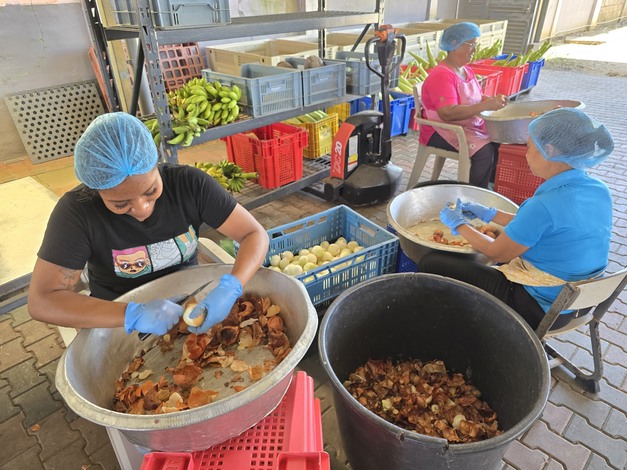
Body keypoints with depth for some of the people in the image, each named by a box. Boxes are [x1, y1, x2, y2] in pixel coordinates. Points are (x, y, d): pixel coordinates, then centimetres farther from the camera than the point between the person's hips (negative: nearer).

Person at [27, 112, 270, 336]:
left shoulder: (190, 183, -16)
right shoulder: (77, 210, -18)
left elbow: (255, 235, -15)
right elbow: (42, 301, -18)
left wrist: (230, 288, -33)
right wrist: (133, 315, -31)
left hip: (193, 304, 1)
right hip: (120, 325, -1)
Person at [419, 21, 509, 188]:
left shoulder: (467, 71, 10)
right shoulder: (441, 75, -19)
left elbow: (476, 98, 14)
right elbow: (448, 113, -30)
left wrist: (494, 100, -8)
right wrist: (485, 106, -30)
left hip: (471, 127, 9)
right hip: (442, 132, -9)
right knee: (484, 151, -26)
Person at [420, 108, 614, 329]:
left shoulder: (545, 205, -30)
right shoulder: (600, 190, -3)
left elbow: (495, 253, -16)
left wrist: (457, 224, 0)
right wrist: (489, 214, 15)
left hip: (538, 308, -9)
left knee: (431, 264, -4)